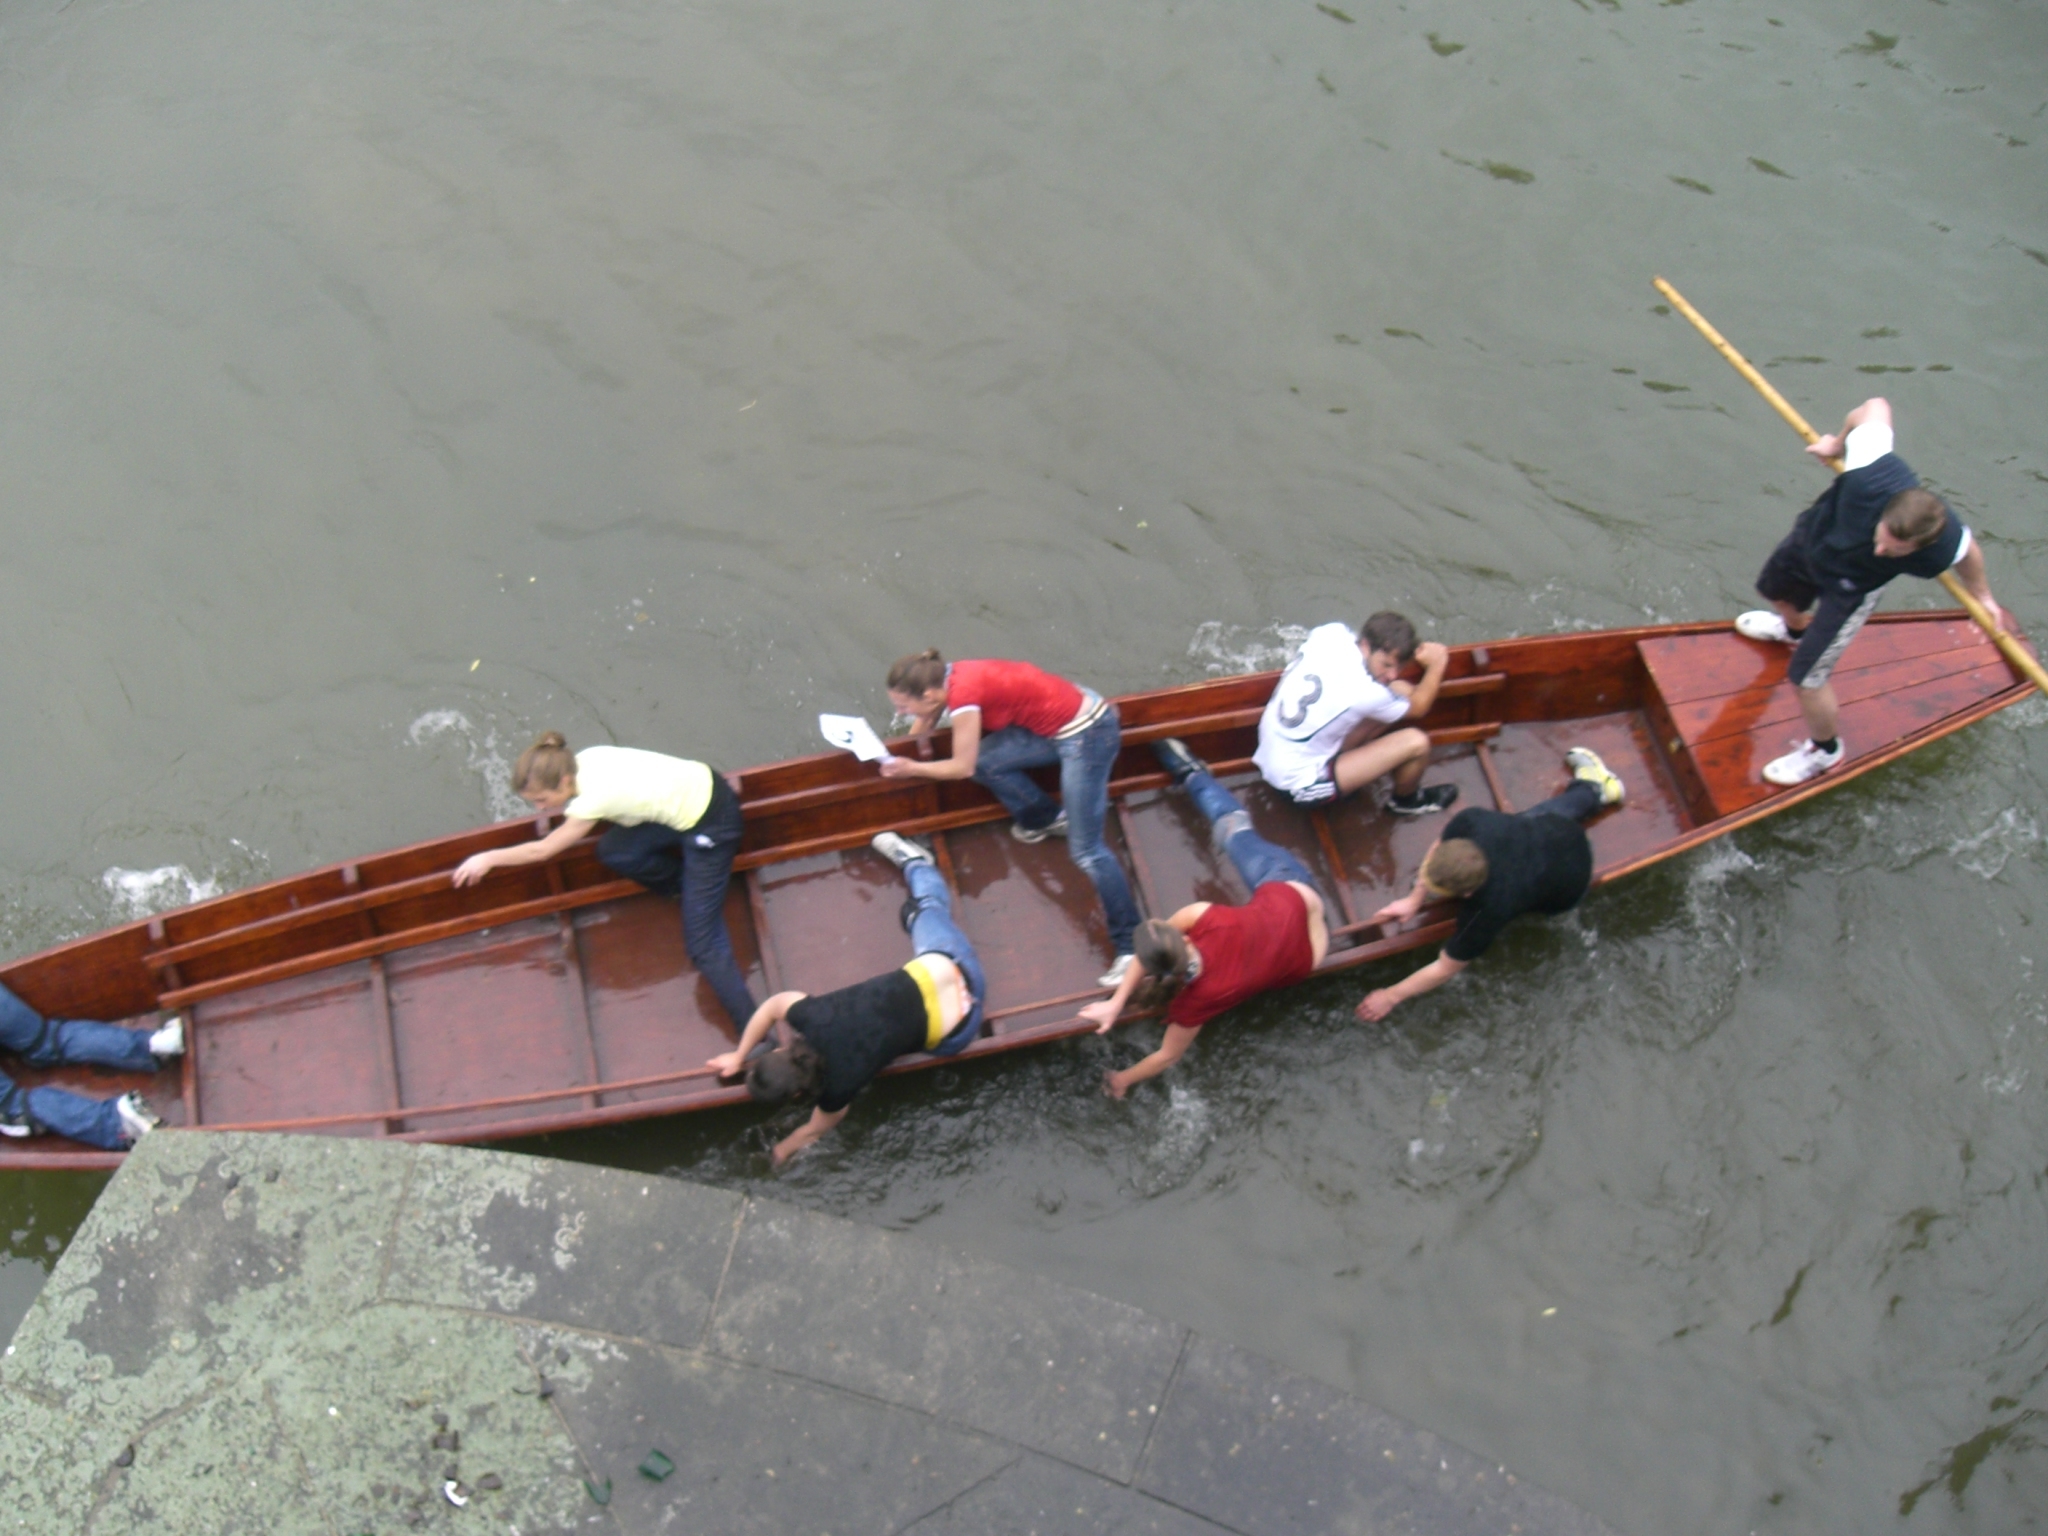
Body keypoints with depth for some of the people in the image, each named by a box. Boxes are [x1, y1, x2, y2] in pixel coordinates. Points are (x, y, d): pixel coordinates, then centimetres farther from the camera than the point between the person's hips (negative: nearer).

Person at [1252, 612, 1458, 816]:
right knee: (1415, 743, -13)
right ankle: (1407, 801, 20)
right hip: (1300, 783, -8)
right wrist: (1437, 665, 4)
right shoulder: (1363, 692, -30)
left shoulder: (1331, 634, -14)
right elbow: (1418, 708, -7)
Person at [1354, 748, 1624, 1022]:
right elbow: (1438, 847, -16)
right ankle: (1592, 786, 60)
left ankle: (1592, 787, 45)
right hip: (1548, 826, 2)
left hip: (1569, 871, -2)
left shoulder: (1487, 911, -48)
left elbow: (1444, 969, -33)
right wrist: (1413, 901, -18)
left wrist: (1391, 997, -26)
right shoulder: (1469, 823, -41)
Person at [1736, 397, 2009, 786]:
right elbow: (1875, 407, -26)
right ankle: (1795, 629, 72)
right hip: (1813, 533, 3)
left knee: (1807, 677, -2)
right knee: (1774, 590, 33)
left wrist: (1982, 596, 3)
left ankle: (1825, 750, 29)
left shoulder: (1941, 551, -40)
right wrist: (1839, 442, -7)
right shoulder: (1873, 471, -44)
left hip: (1849, 590, -3)